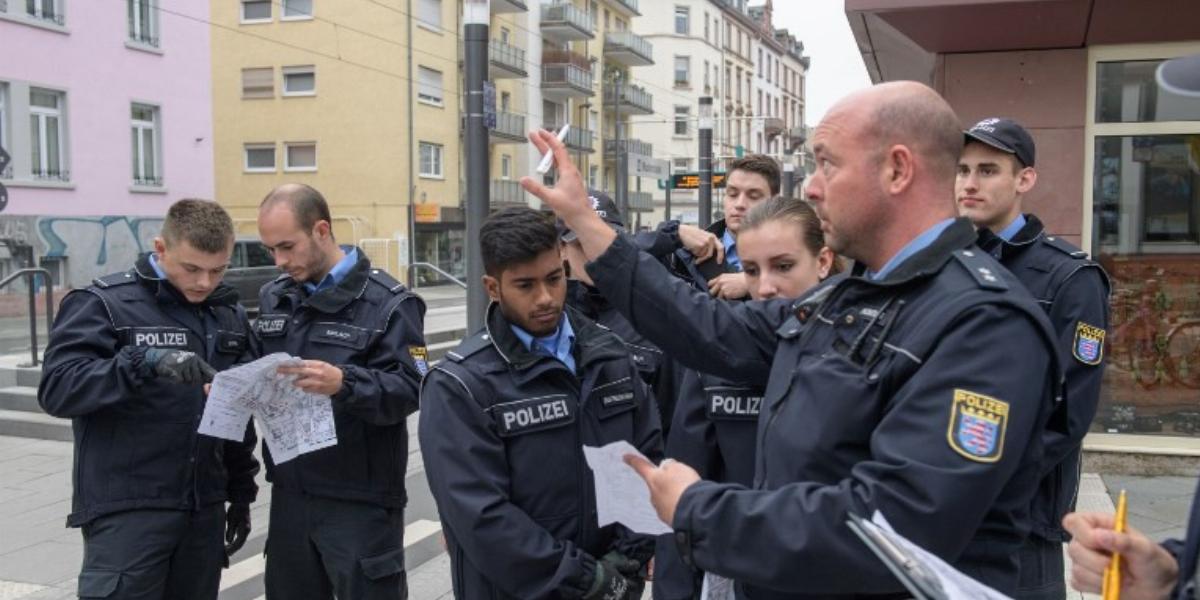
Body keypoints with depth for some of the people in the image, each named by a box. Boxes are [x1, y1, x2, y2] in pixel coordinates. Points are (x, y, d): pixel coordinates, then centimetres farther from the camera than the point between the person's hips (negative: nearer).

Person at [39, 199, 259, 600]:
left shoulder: (230, 313, 11)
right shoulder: (103, 304, -5)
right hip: (127, 512, -5)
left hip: (205, 510, 5)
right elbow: (56, 388, -17)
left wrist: (241, 492, 16)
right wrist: (144, 361, -30)